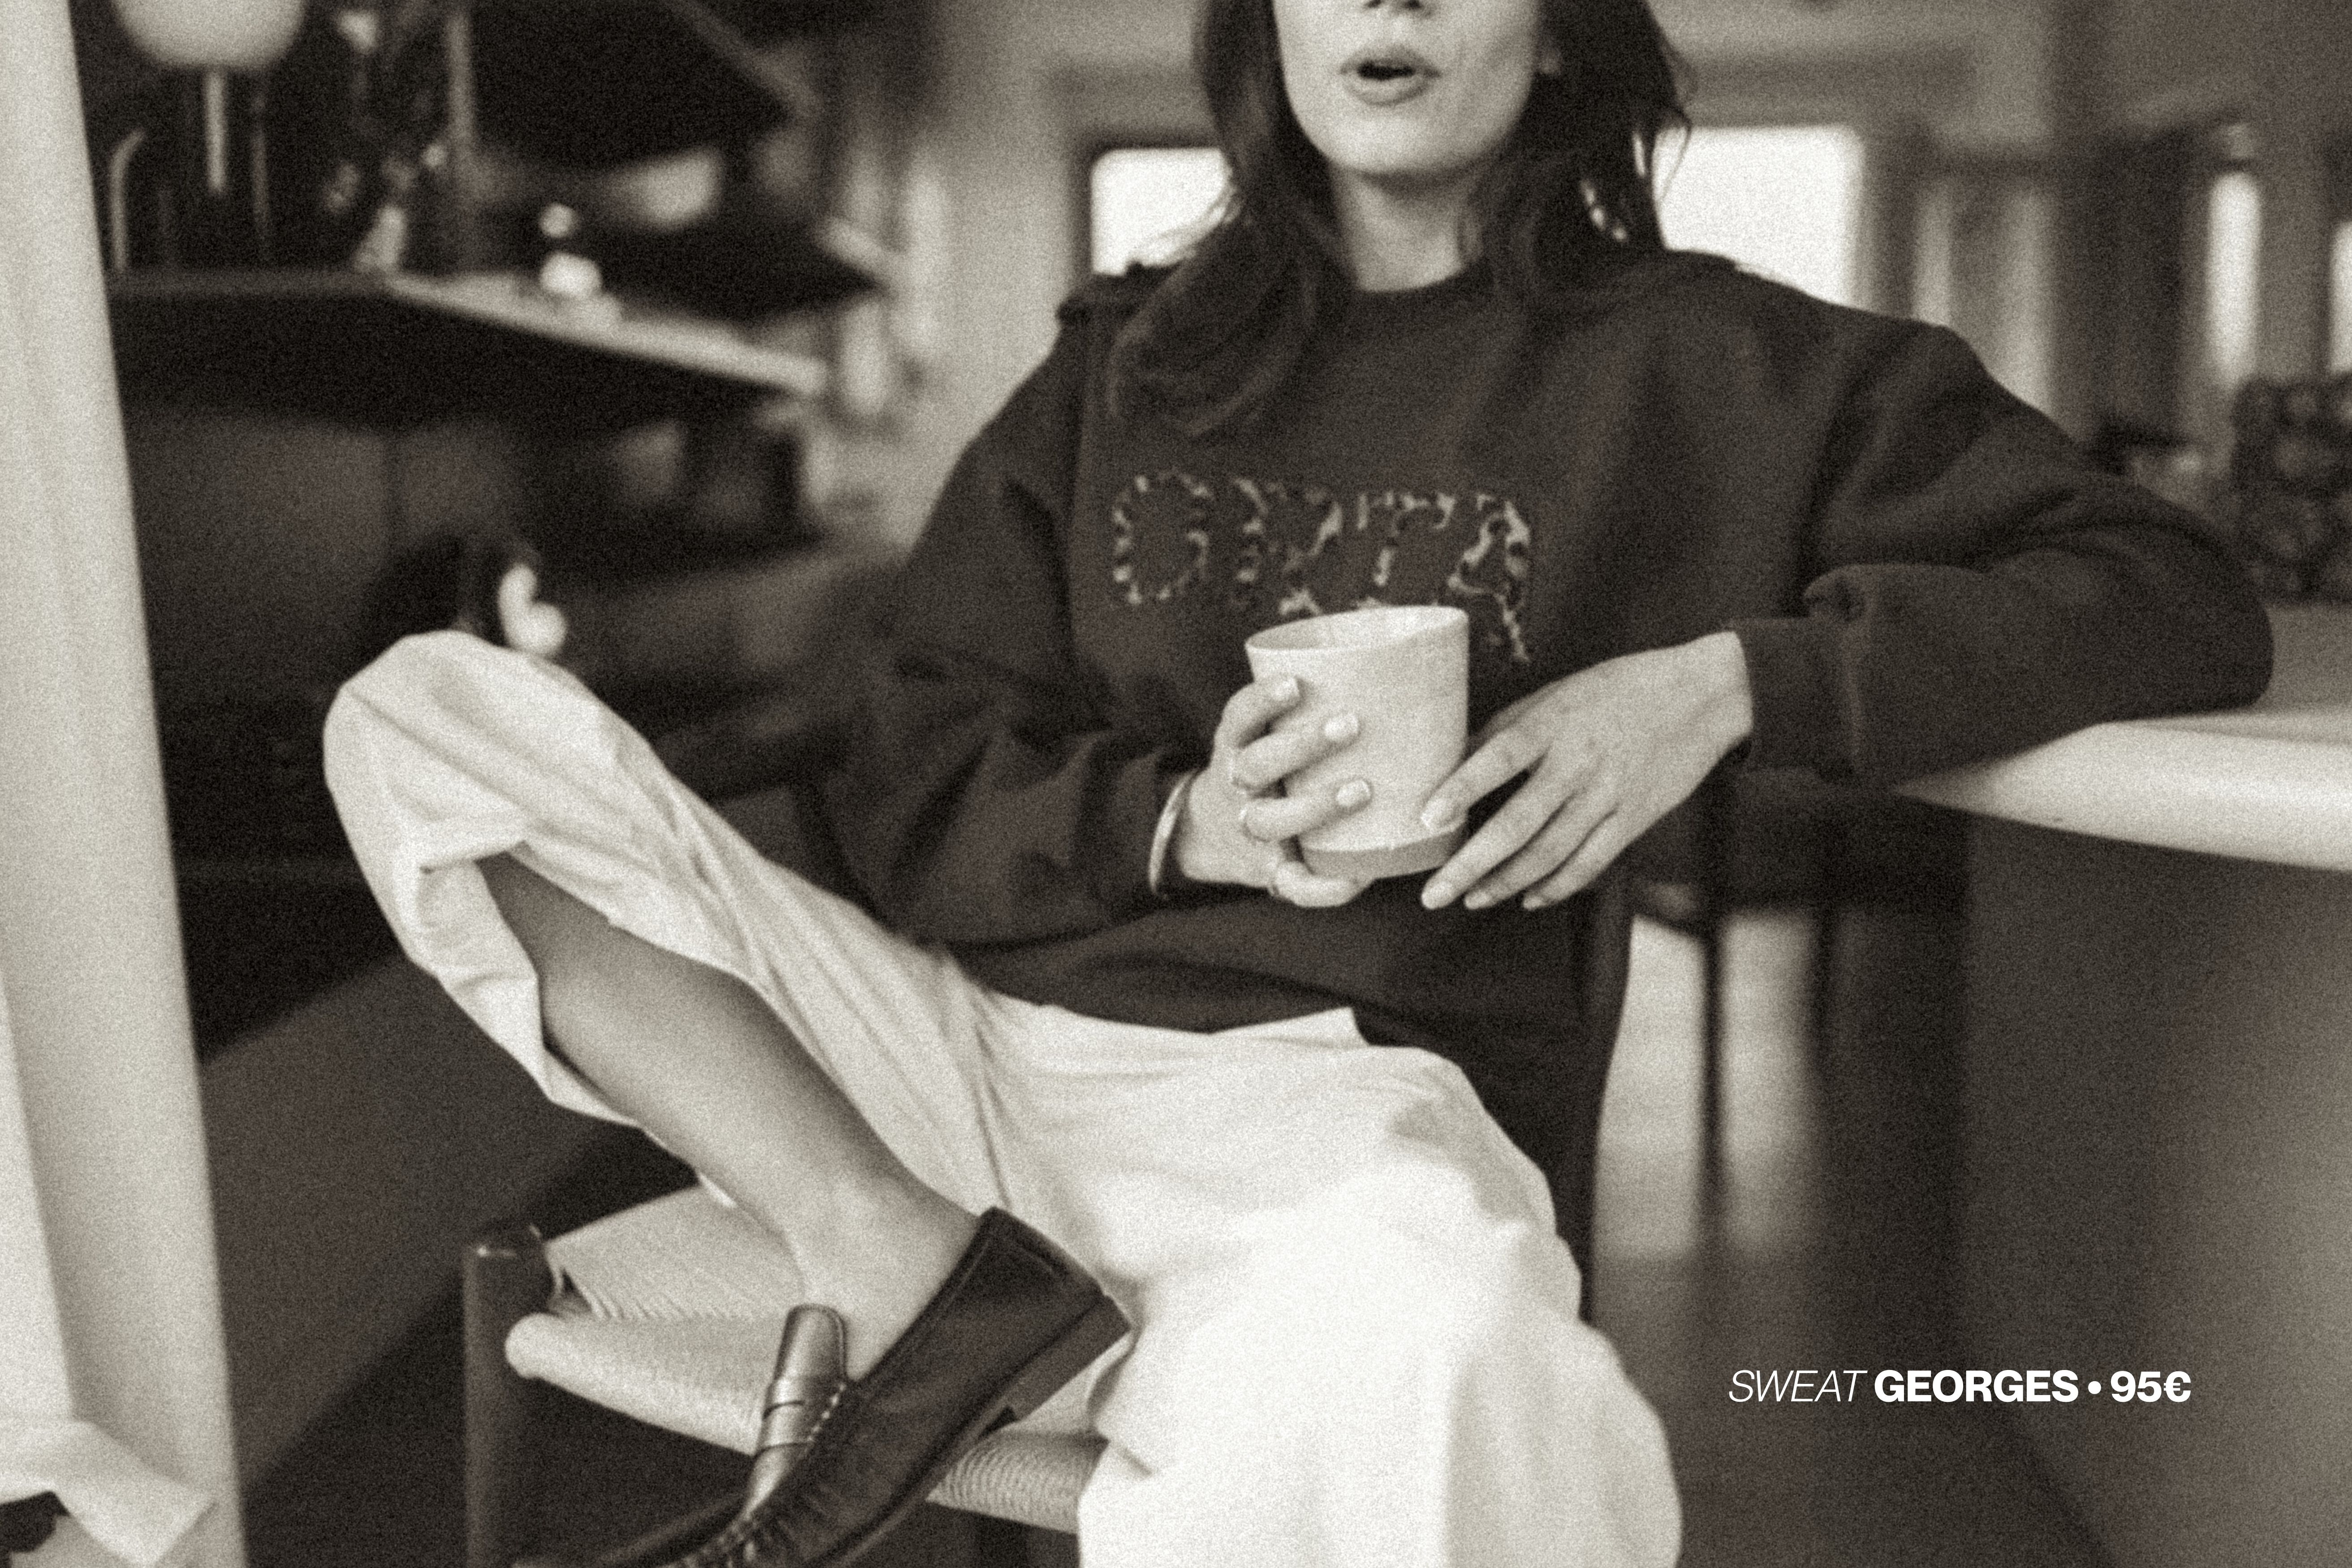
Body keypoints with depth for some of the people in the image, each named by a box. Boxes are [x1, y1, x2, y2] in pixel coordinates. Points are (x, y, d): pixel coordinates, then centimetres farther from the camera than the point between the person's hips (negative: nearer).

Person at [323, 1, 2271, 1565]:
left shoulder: (1708, 368, 9)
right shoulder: (1127, 370, 16)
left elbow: (2182, 604, 6)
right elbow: (911, 802, 12)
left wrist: (1730, 682, -8)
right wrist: (1177, 822, -9)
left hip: (1339, 1082, -4)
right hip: (965, 1031, 5)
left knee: (1427, 1335, -42)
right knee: (427, 715, -8)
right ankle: (923, 1277, -22)